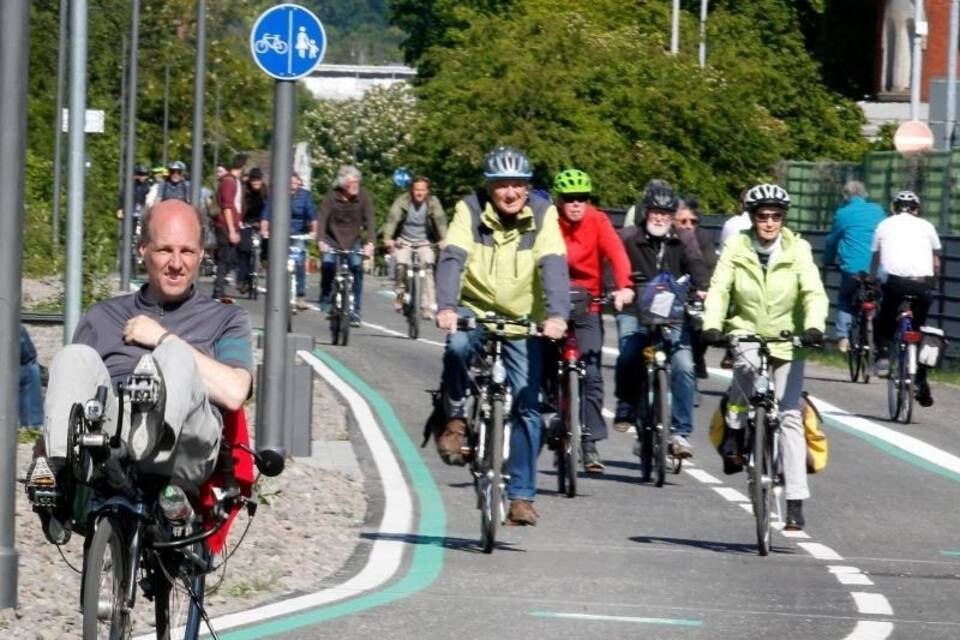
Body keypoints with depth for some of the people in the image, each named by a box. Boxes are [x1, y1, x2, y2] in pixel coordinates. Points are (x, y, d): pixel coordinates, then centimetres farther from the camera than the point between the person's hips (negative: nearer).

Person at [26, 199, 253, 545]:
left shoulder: (225, 319, 27)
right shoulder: (102, 317, 32)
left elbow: (234, 393, 7)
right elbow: (67, 384, 21)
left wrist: (164, 341, 8)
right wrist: (43, 452, 2)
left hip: (181, 459, -2)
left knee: (178, 356, -30)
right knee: (76, 357, -25)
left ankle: (157, 434, -63)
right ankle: (58, 472, -47)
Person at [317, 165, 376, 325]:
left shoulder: (363, 197, -11)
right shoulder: (331, 197, -12)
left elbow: (369, 220, -18)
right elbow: (322, 219, -19)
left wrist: (370, 242, -32)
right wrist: (321, 240, -34)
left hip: (353, 241, 1)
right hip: (333, 239, -1)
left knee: (357, 266, -20)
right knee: (327, 262, -26)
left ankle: (355, 310, -12)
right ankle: (326, 298, -3)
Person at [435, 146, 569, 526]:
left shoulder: (542, 215, -10)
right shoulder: (470, 210, -11)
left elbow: (553, 265, -22)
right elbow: (452, 258, -22)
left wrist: (557, 314, -39)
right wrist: (446, 306, -40)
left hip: (522, 321, 1)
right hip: (475, 309, -1)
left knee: (527, 406, -4)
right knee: (458, 345, -35)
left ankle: (521, 495, 4)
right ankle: (456, 420, -12)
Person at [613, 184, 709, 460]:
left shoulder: (682, 242, 10)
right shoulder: (628, 238, 4)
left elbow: (696, 265, -7)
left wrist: (702, 289, -28)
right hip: (635, 312, -2)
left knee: (684, 366, -18)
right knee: (629, 355, -29)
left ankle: (681, 432, -11)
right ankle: (626, 407, -3)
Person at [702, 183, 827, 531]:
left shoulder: (797, 250, -7)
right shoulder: (736, 249, -5)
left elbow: (814, 293, -17)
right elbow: (718, 290, -12)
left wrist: (814, 326, -36)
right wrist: (712, 326, -30)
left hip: (787, 340, 0)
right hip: (746, 333, 0)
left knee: (790, 417, -5)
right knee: (747, 363, -37)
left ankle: (796, 501, -4)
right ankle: (735, 428, -14)